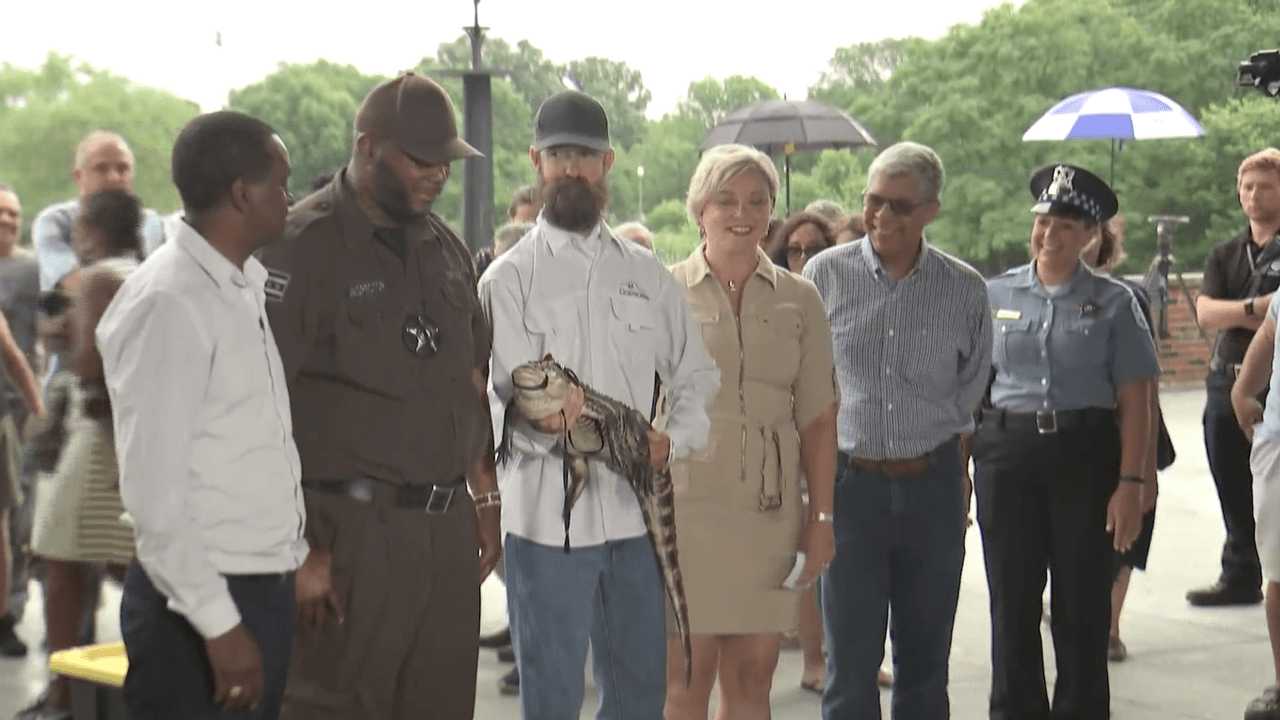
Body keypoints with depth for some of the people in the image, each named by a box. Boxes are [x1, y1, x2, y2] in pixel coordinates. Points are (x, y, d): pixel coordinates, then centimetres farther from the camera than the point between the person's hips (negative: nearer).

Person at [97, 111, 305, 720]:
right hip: (198, 604, -8)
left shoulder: (248, 286, 10)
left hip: (265, 592, 8)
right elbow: (153, 491, -19)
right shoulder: (169, 304, -16)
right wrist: (219, 623, -19)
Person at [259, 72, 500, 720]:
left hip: (448, 527, 7)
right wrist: (295, 547, -16)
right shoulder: (302, 247, -9)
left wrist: (485, 502, 17)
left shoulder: (445, 249, 15)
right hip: (351, 531, -7)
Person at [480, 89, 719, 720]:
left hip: (637, 511, 4)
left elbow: (695, 375, 15)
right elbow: (503, 398, -10)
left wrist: (671, 441, -5)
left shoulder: (647, 274, 13)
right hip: (547, 514, -4)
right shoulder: (508, 279, 1)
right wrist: (542, 415, -33)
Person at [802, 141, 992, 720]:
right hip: (849, 481, -1)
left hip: (933, 484, 2)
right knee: (851, 663, -1)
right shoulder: (825, 274, -1)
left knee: (926, 662, 10)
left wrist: (940, 456, 9)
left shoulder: (965, 290, 2)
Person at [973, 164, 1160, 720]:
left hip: (1085, 454, -1)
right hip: (1007, 453, 2)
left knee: (1083, 603, 5)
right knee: (1012, 600, 7)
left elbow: (1135, 401, -1)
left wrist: (1130, 483, -8)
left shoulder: (1113, 302, 2)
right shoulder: (996, 295, 8)